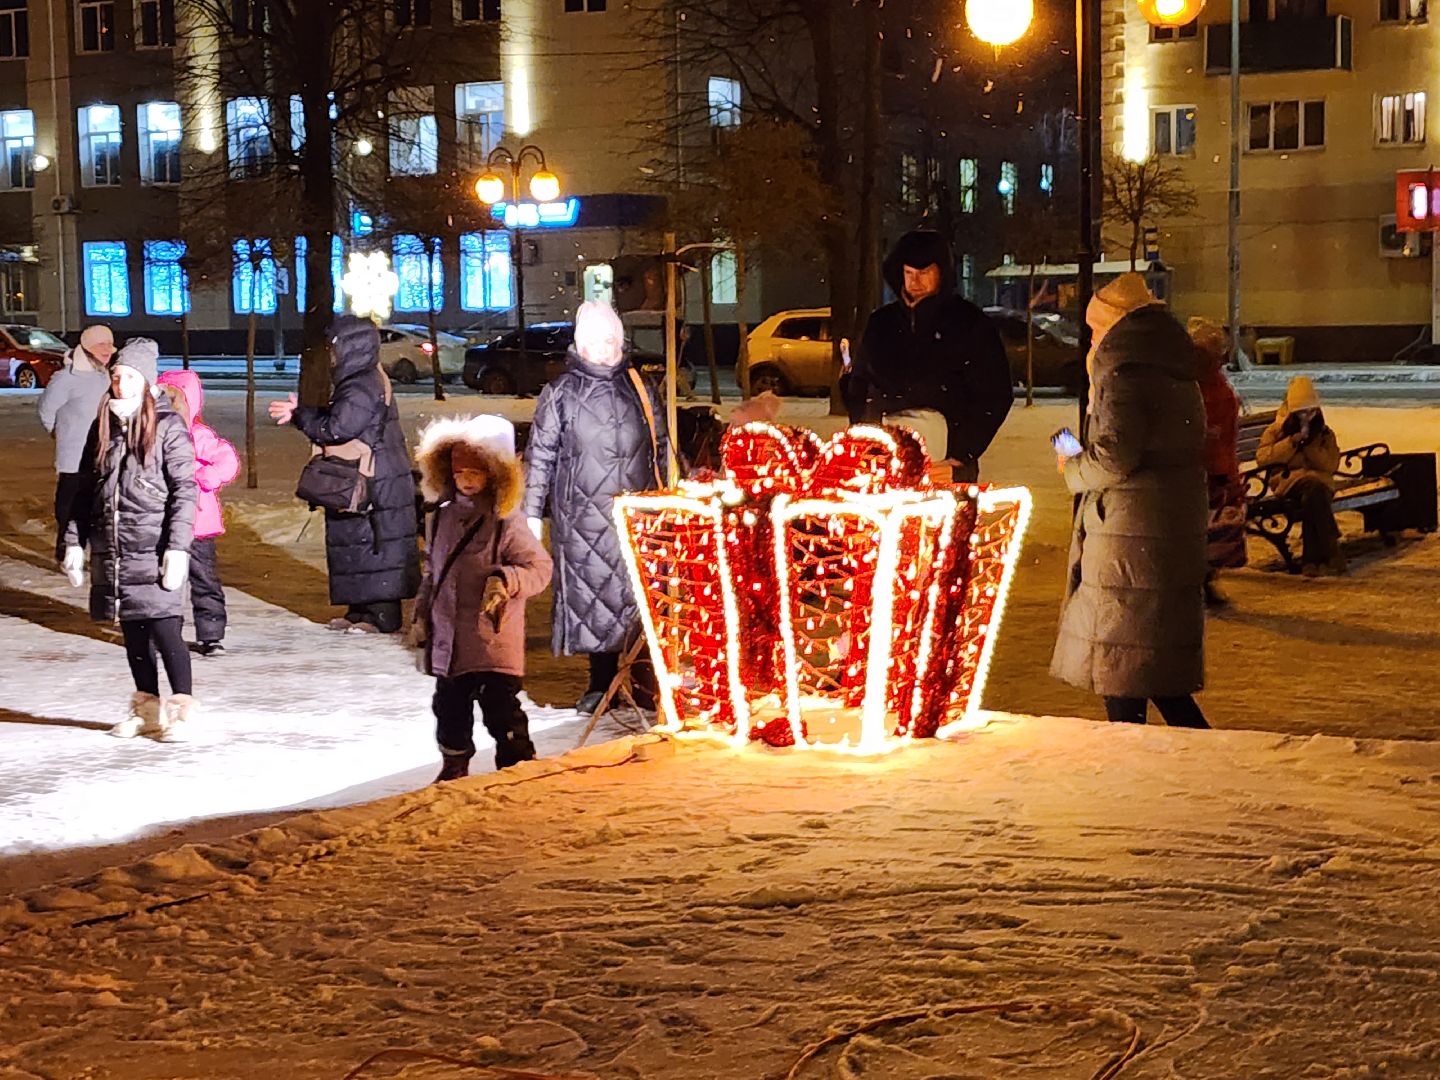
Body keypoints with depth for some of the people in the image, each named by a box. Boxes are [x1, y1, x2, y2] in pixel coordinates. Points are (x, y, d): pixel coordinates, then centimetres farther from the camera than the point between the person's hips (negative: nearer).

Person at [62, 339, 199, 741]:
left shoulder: (168, 427, -5)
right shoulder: (103, 428, 11)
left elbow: (184, 491, -8)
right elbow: (84, 490, 14)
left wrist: (177, 548, -14)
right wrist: (74, 542, 9)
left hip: (153, 549, -5)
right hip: (111, 552, 5)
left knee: (163, 628, -7)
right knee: (133, 632, 11)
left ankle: (182, 708, 2)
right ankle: (147, 709, 21)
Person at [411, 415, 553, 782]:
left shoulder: (506, 523, -11)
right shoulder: (444, 517, 9)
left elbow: (540, 567, -12)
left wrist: (507, 580, -28)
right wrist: (421, 616, 16)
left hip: (493, 641, -6)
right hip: (447, 639, 7)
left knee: (501, 710, -4)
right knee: (450, 708, 17)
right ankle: (454, 769, 34)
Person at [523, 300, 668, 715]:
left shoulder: (639, 389, 13)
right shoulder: (561, 394, 3)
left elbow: (662, 448, 21)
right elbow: (540, 457, 4)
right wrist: (532, 514, 0)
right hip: (584, 518, -2)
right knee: (592, 594, -1)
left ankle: (647, 679, 10)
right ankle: (602, 682, 10)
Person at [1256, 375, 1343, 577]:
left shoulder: (1325, 434, 17)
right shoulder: (1277, 431, 13)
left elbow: (1330, 465, 4)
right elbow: (1262, 457, -2)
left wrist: (1311, 445, -6)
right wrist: (1290, 443, -9)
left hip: (1320, 481, 2)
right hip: (1289, 481, -2)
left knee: (1311, 500, -37)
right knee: (1314, 485, -37)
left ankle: (1311, 559, -33)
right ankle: (1331, 552, -37)